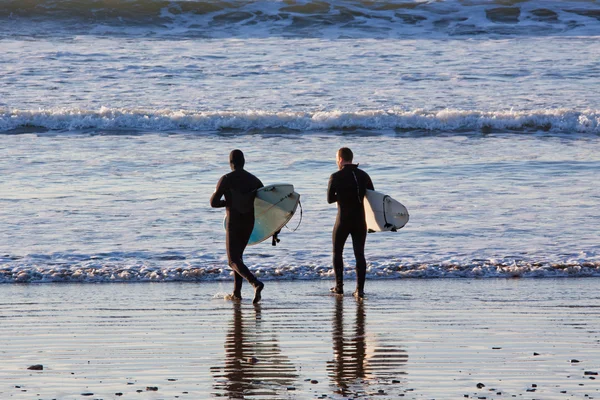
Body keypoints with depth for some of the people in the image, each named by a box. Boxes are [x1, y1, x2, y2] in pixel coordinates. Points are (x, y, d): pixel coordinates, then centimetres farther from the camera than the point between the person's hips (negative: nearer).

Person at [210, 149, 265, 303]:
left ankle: (256, 283, -30)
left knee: (234, 261, -5)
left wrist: (228, 202, 6)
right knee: (237, 255, 23)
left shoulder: (226, 179, -9)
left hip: (234, 223, -5)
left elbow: (213, 202, -12)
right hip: (249, 223, 5)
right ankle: (236, 292, 20)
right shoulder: (254, 180, 5)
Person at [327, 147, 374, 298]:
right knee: (359, 254, 3)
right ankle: (360, 289, -6)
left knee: (337, 252, 14)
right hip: (360, 220, 3)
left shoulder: (336, 177, -9)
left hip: (343, 220, -3)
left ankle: (339, 286, 13)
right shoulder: (363, 175, 3)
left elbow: (330, 199, -4)